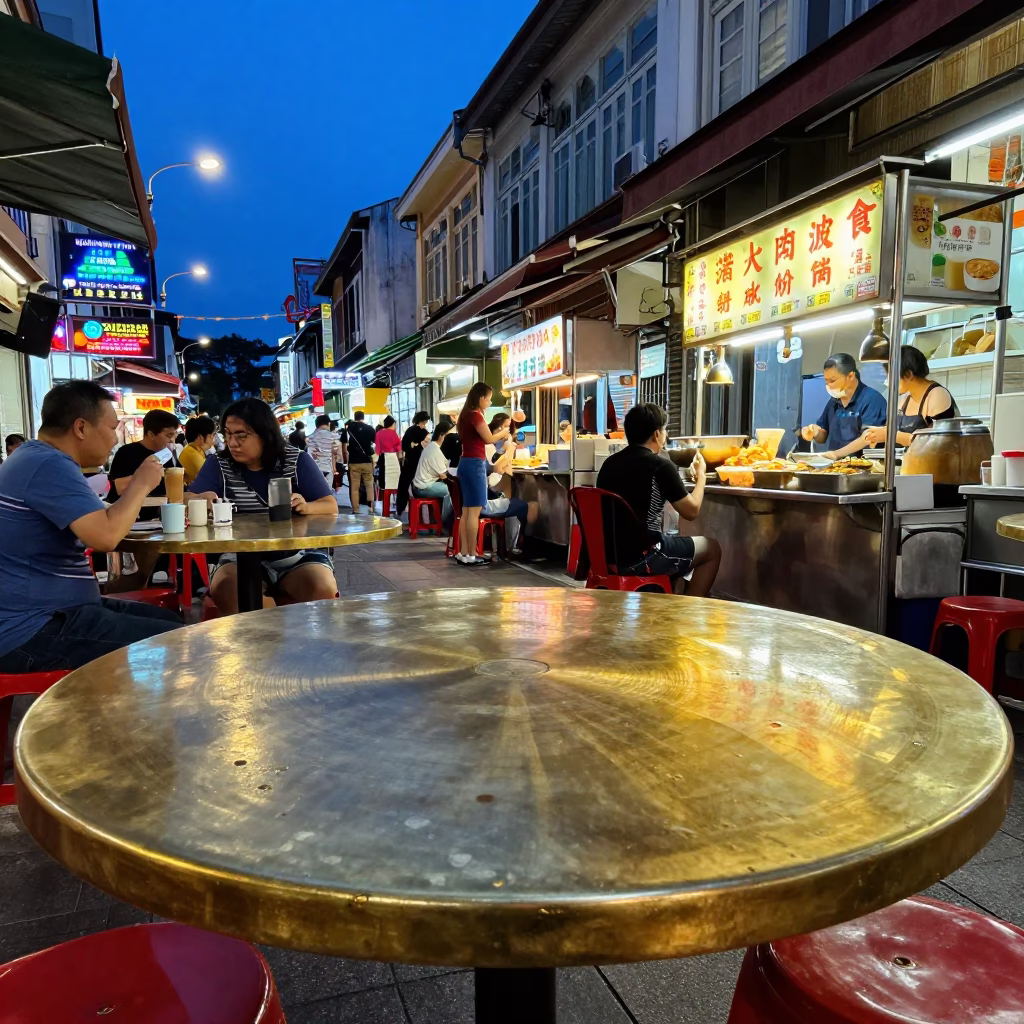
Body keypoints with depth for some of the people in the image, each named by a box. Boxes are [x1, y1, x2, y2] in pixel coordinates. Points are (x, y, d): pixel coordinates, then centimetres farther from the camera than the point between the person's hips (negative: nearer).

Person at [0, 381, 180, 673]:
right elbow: (106, 536, -30)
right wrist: (141, 485, -15)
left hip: (47, 610, 11)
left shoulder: (37, 458, 15)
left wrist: (131, 493, 8)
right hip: (31, 630, -11)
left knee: (169, 620, 11)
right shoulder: (49, 465, -19)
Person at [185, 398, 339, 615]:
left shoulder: (297, 460, 2)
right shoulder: (218, 464, 5)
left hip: (297, 555, -1)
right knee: (224, 590, -31)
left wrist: (306, 507, -23)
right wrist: (200, 500, -28)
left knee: (323, 590, -29)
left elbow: (331, 506, 0)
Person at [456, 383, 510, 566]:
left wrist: (498, 436, 17)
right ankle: (471, 555, -5)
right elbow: (489, 439, -12)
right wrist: (503, 433, 5)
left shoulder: (466, 415, 16)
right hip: (475, 465, -10)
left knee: (466, 511, 10)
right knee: (474, 511, -7)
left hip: (466, 463, 10)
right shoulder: (475, 415, -13)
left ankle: (463, 552, 12)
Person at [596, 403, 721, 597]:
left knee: (677, 540, 32)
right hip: (640, 557, -7)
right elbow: (691, 511, -3)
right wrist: (701, 475, 13)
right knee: (712, 549, 15)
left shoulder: (609, 463, 7)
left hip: (608, 555, 7)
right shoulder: (661, 466, -13)